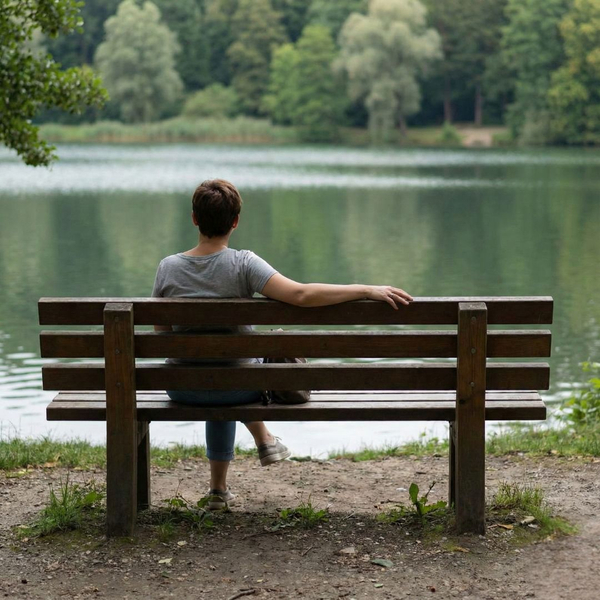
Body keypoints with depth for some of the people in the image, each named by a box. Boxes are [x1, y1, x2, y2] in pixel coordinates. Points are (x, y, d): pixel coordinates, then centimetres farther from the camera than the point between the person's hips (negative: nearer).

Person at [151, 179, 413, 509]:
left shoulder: (168, 268, -12)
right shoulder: (242, 264, -21)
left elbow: (161, 334, -2)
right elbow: (300, 294, -32)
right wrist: (367, 290, -26)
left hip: (183, 390, 2)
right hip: (237, 387, -2)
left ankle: (219, 488, 43)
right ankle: (263, 439, 46)